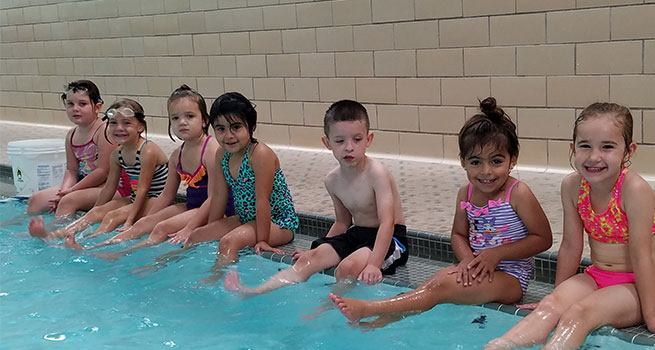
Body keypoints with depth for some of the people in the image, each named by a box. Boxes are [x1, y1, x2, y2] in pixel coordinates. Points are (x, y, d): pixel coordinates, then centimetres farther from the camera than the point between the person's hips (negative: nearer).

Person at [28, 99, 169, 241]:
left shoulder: (147, 151, -20)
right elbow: (109, 187, 13)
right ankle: (52, 236, -18)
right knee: (96, 212, -8)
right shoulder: (117, 154, 5)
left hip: (156, 200, -8)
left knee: (113, 216, -25)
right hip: (134, 199, 8)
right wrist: (92, 214, 13)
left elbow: (143, 189, -22)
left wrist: (128, 221, -25)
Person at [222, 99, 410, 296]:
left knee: (348, 266, -32)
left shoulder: (376, 173, -20)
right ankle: (254, 292, -19)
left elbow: (387, 222, -29)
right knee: (309, 259, -11)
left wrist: (373, 264, -39)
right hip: (356, 234, 6)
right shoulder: (333, 180, 1)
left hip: (390, 237, -6)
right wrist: (317, 250, 11)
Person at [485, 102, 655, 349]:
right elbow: (570, 247, 4)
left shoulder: (634, 189, -20)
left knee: (579, 312, -30)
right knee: (550, 306, -22)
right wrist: (556, 295, 9)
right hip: (595, 277, 4)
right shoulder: (572, 186, -4)